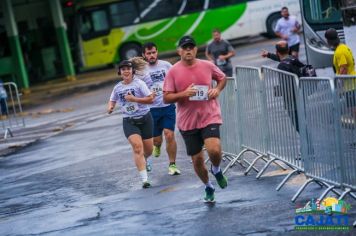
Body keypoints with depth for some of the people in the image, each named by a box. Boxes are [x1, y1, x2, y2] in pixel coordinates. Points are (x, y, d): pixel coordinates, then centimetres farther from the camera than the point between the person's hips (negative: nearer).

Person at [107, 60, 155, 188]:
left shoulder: (139, 83, -8)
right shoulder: (117, 88, 4)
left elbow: (150, 99, -14)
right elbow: (112, 100, 21)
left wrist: (134, 99, -23)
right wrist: (110, 107, -2)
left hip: (145, 119, -1)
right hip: (129, 121, 1)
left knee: (148, 150, 8)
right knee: (137, 146, -21)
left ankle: (142, 161, 48)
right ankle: (144, 179, -23)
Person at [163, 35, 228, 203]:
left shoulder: (207, 66, 0)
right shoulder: (173, 72, -5)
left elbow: (222, 78, 18)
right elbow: (166, 98, -5)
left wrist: (217, 90, -2)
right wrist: (184, 94, -21)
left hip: (210, 117, -1)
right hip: (187, 122, 1)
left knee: (214, 150, -23)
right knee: (197, 159, 7)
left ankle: (216, 170, 12)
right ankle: (208, 187, 33)